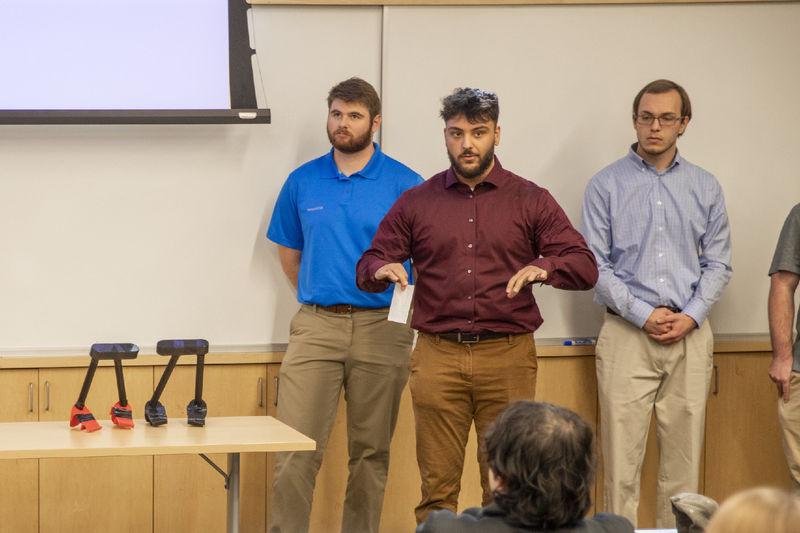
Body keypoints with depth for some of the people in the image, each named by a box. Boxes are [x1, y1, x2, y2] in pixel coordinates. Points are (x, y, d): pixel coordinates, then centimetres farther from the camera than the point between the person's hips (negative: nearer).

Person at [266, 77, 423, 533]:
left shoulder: (406, 185, -1)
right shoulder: (303, 182, 8)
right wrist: (317, 298, 13)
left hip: (381, 329, -1)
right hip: (316, 327, 1)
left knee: (371, 452, 6)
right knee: (296, 450, -8)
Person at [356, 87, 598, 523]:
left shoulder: (530, 201, 8)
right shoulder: (416, 202, 11)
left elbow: (584, 266, 1)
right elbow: (368, 267, 11)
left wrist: (544, 267, -21)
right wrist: (383, 269, -14)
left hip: (508, 357, -1)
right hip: (438, 357, 1)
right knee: (437, 488, 0)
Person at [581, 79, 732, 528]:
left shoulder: (705, 188, 10)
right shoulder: (607, 185, 2)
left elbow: (718, 263, 9)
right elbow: (594, 264, -3)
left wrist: (691, 317, -6)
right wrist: (643, 315, -10)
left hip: (690, 336, 2)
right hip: (628, 335, -2)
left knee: (684, 457, 3)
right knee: (622, 459, -5)